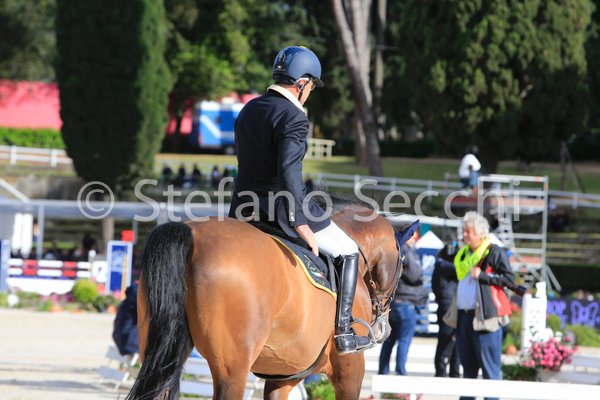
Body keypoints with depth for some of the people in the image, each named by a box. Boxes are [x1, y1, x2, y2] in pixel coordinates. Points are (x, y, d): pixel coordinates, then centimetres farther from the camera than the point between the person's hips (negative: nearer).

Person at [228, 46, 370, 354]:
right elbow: (288, 172, -25)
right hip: (279, 208, -7)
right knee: (348, 251, 9)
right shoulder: (293, 117, -15)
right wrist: (302, 225, -23)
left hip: (244, 210, 7)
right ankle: (343, 332, 2)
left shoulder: (248, 110, 11)